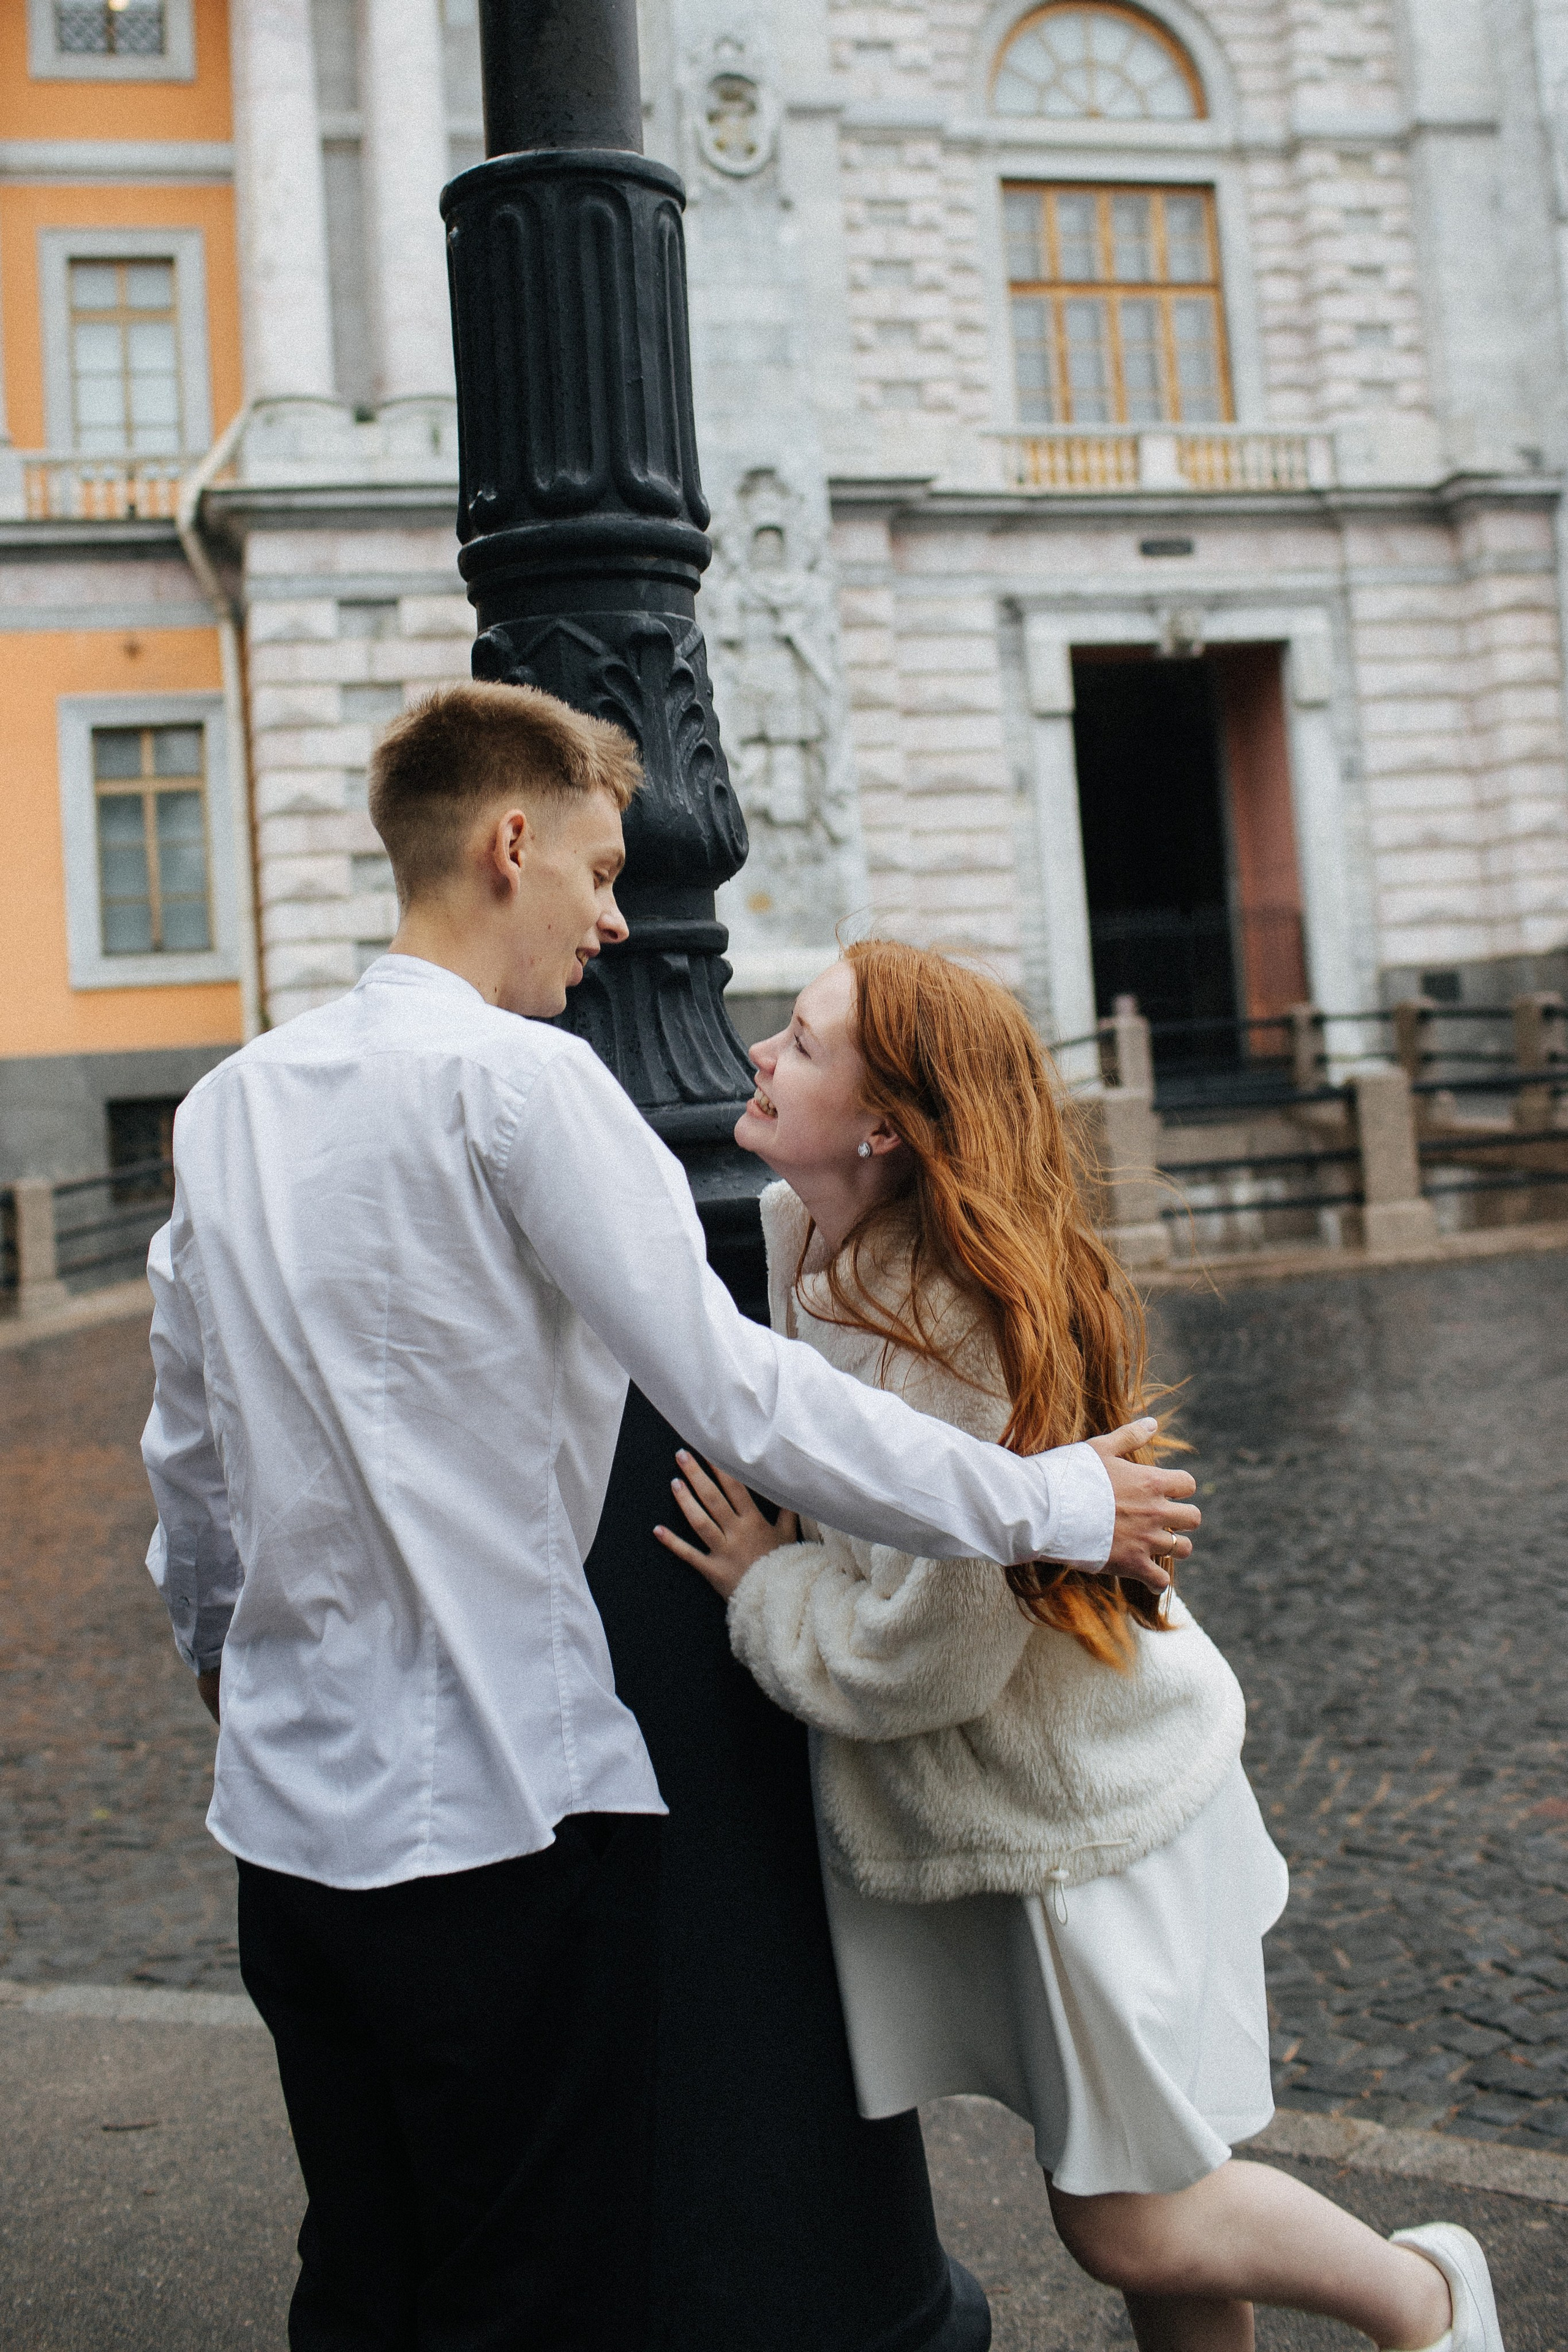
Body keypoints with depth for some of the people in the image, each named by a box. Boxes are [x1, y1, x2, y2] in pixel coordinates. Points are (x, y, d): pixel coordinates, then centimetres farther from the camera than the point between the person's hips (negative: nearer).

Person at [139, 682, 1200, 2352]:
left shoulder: (227, 1105, 8)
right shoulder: (516, 1080, -15)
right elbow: (740, 1397, -19)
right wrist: (1064, 1506, -11)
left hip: (288, 1807, 7)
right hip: (499, 1808, -7)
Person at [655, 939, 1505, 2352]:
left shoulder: (931, 1335, -29)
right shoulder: (806, 1242, -2)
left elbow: (924, 1653, -27)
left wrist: (764, 1581, -14)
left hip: (1086, 1810, -8)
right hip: (1052, 1795, 8)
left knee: (1132, 2227, 5)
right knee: (1135, 2190, 18)